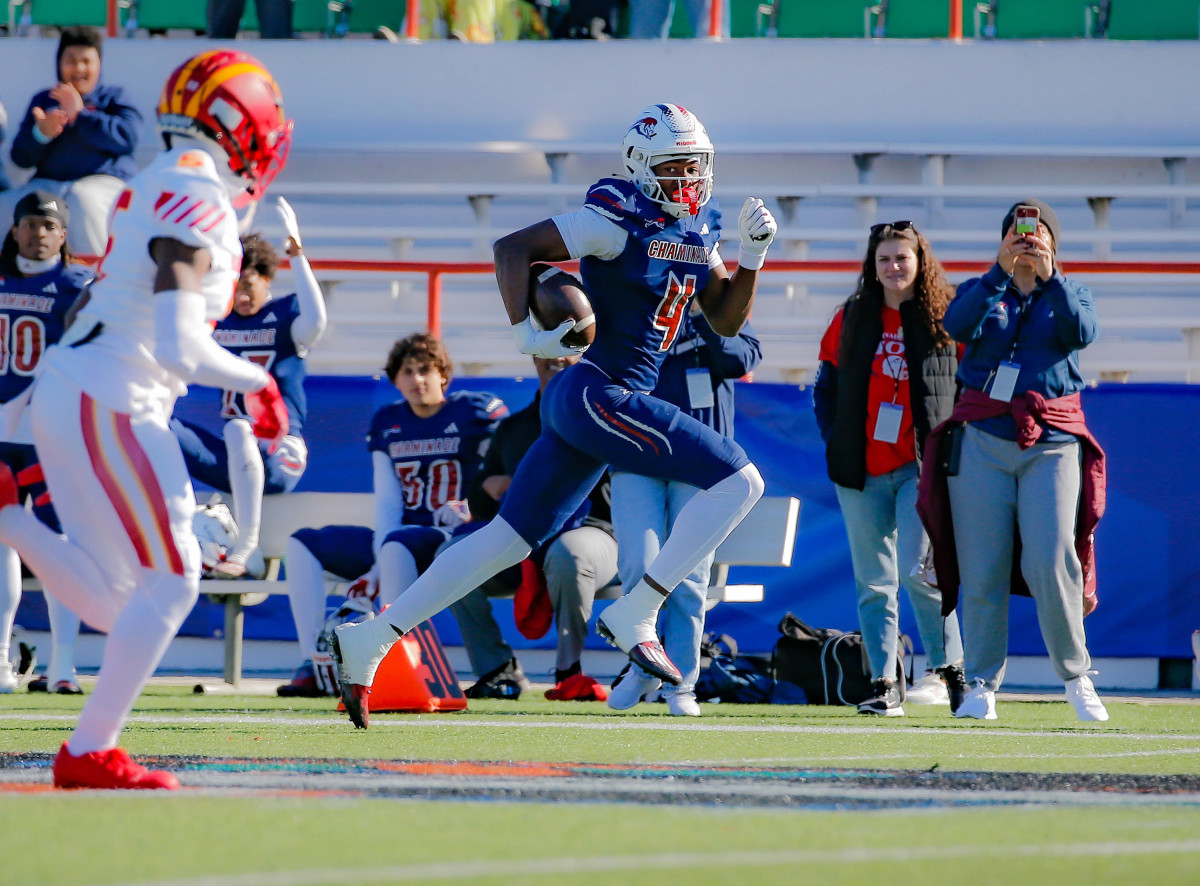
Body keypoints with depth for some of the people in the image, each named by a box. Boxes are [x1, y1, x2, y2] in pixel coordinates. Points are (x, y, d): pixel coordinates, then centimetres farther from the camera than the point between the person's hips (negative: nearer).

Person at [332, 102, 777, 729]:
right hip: (597, 391, -9)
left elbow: (727, 320, 19)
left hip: (588, 404, 9)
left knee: (509, 538, 12)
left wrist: (752, 253, 4)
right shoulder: (618, 220, -11)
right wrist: (527, 334, -23)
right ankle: (634, 616, -11)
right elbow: (512, 247, -14)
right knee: (739, 482, -12)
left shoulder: (694, 231, 15)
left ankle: (368, 641, 13)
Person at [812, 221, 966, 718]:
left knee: (917, 572, -16)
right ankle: (884, 686, 8)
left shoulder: (947, 321, 1)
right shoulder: (850, 321, 10)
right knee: (873, 583, 4)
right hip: (861, 471, 4)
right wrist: (835, 442, 4)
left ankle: (947, 670, -2)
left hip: (921, 467, -4)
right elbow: (826, 389, 16)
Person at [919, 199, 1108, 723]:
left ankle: (1076, 676, 0)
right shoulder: (982, 292, 13)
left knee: (1051, 562, -13)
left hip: (1051, 442, -1)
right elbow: (957, 326, -10)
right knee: (982, 570, -3)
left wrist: (1050, 277, -17)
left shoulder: (1069, 296, 15)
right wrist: (1000, 273, -19)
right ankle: (981, 685, 5)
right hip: (982, 439, 1)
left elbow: (1084, 332, -8)